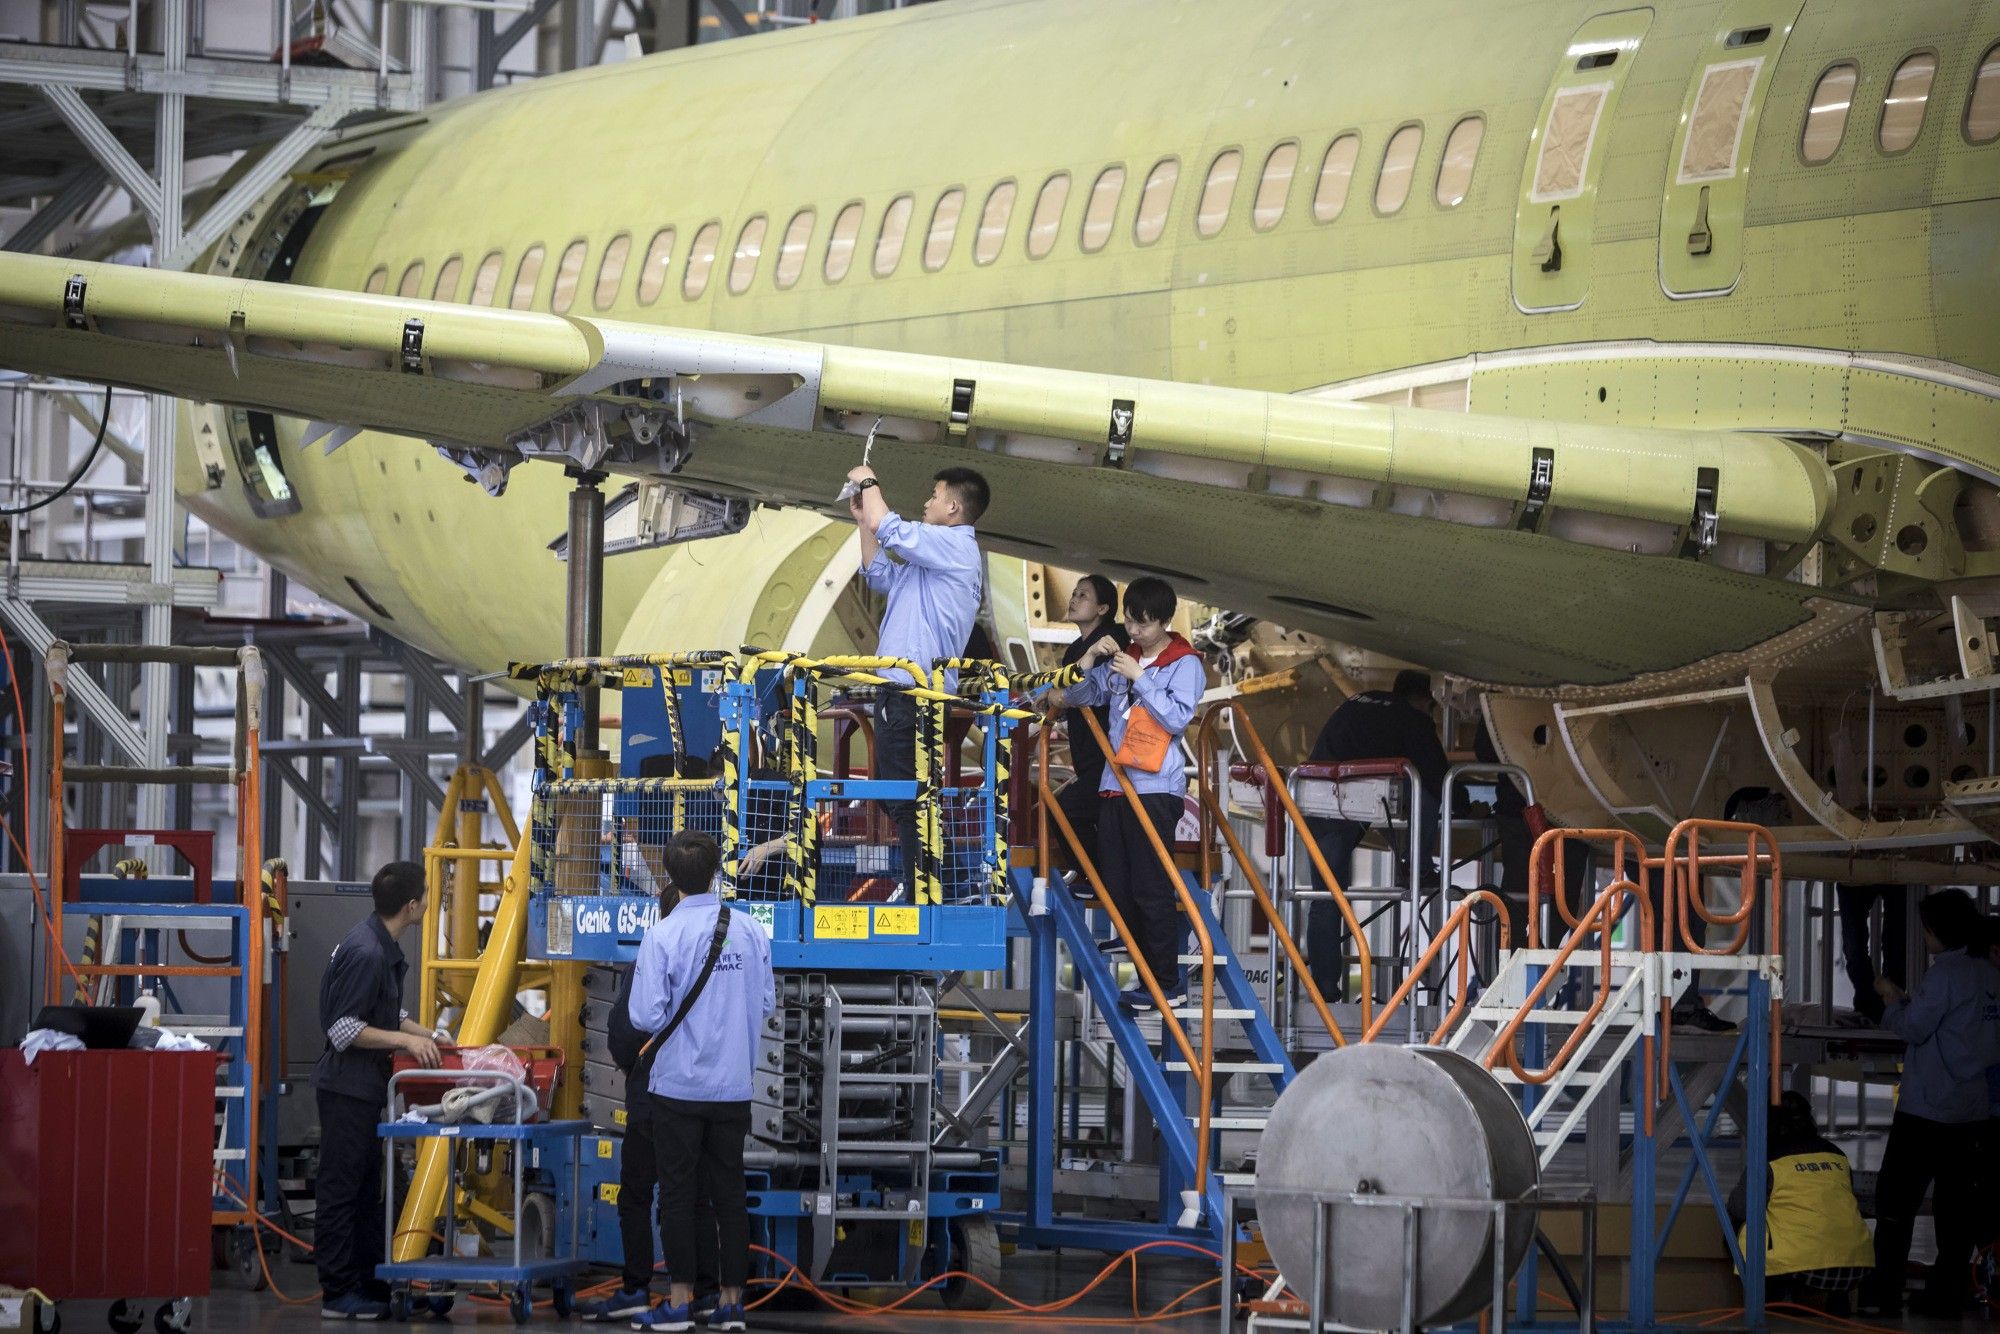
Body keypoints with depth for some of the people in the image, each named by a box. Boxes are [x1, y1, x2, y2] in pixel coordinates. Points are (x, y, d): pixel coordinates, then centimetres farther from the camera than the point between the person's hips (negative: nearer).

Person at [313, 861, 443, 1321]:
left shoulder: (384, 947, 11)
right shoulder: (365, 952, -21)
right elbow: (344, 1028, -22)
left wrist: (427, 1035, 13)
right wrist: (405, 1040, -21)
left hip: (365, 1088, 10)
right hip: (347, 1088, -10)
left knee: (366, 1192, 14)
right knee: (340, 1191, -5)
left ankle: (371, 1284, 20)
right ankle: (338, 1295, -2)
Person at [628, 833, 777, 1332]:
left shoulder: (662, 936, -13)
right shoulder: (751, 932, -2)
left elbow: (646, 1016, -16)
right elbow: (767, 1003, 5)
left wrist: (668, 1021, 6)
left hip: (677, 1085, -3)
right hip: (734, 1085, 3)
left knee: (678, 1193, 4)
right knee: (729, 1192, 10)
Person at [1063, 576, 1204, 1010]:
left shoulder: (1184, 664, -2)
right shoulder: (1120, 659, 16)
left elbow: (1177, 717, -14)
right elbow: (1077, 697, 18)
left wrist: (1139, 678, -14)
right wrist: (1089, 659, 1)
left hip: (1155, 788, -7)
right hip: (1115, 786, 7)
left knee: (1151, 888, -8)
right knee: (1116, 890, 6)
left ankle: (1166, 981, -2)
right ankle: (1153, 971, 13)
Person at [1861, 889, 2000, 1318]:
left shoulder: (1945, 974, -14)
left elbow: (1914, 1028, -12)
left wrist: (1892, 1001, 4)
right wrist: (1908, 1001, 14)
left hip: (1926, 1111, -7)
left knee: (1896, 1202, -1)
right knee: (1956, 1205, 8)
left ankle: (1884, 1296, -2)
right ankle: (1947, 1296, 8)